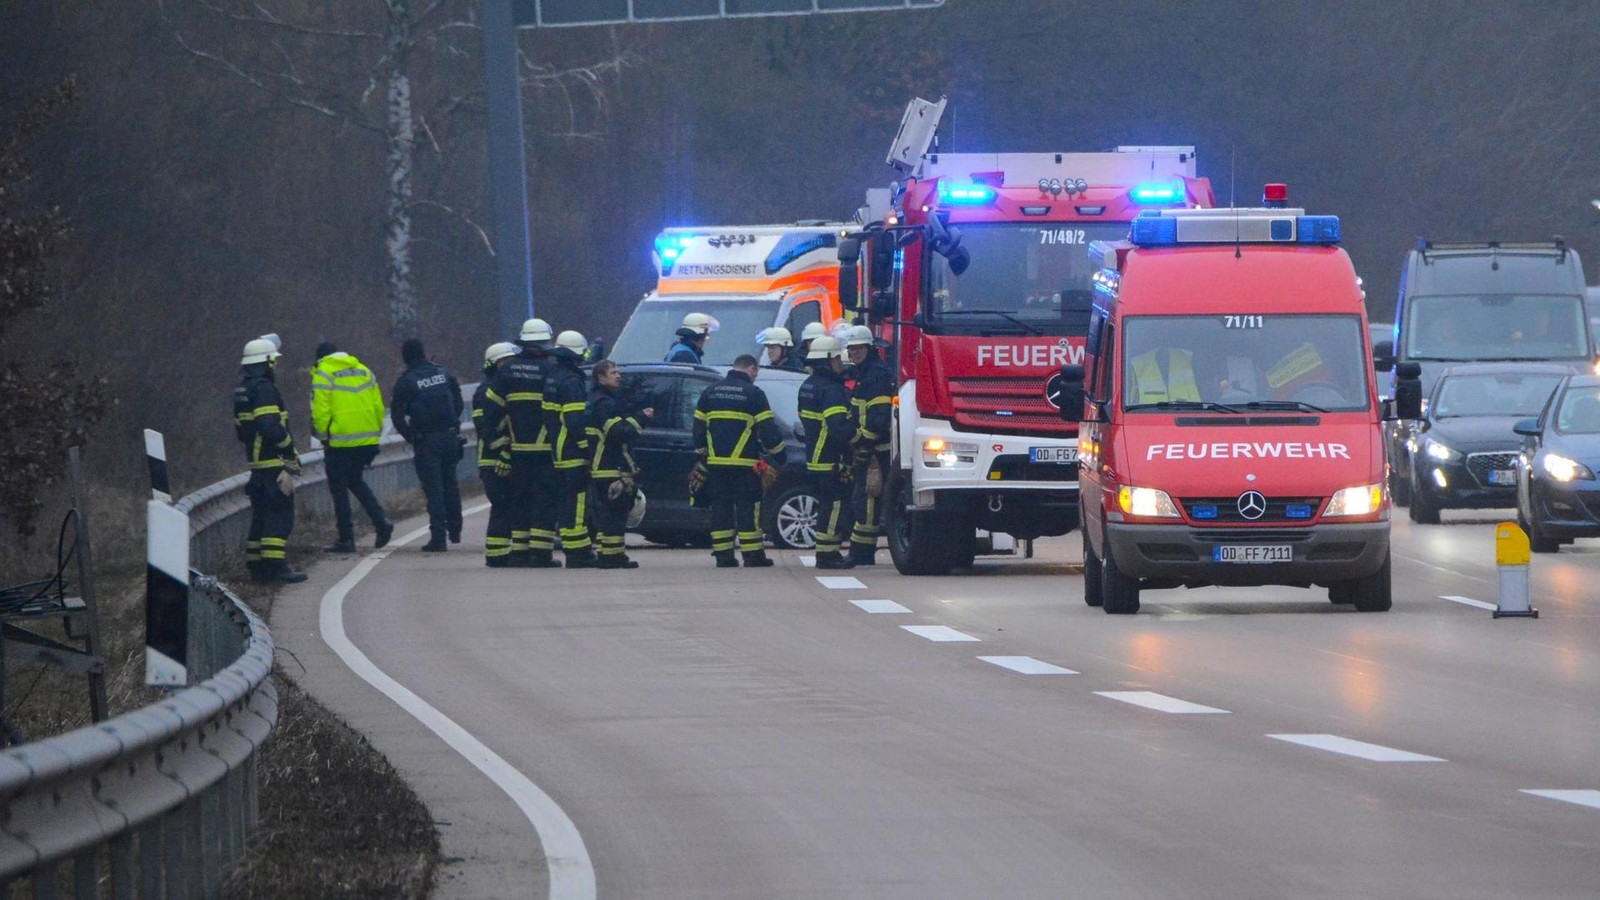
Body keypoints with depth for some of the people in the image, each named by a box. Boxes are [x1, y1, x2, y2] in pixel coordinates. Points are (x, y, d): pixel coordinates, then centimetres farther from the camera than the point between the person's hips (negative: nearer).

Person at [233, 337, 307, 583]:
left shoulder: (242, 392, 16)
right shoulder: (264, 389, -15)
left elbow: (240, 430, 21)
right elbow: (271, 427, -23)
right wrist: (287, 445, -10)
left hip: (256, 462, 10)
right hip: (274, 462, -10)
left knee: (261, 515, 14)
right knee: (280, 516, -9)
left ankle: (256, 565, 14)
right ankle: (275, 565, -15)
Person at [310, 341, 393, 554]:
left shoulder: (323, 373, -4)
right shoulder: (363, 371, 13)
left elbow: (321, 409, -12)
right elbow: (378, 405, 11)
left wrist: (323, 436, -3)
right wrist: (376, 431, 17)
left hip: (340, 440, -6)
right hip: (367, 439, 6)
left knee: (339, 488, 3)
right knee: (356, 481, 22)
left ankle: (346, 539, 3)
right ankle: (380, 521, 5)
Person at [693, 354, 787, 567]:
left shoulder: (710, 392, 10)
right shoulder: (753, 393, -5)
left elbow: (698, 428, 14)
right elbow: (768, 430, -5)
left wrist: (702, 454, 24)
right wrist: (777, 452, 9)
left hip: (716, 462, 4)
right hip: (744, 463, -4)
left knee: (720, 508, 7)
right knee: (748, 509, 0)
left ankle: (723, 555, 5)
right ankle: (753, 555, 0)